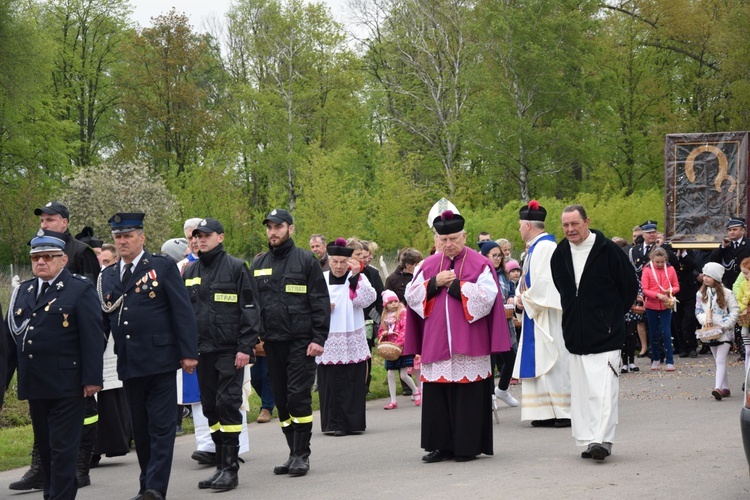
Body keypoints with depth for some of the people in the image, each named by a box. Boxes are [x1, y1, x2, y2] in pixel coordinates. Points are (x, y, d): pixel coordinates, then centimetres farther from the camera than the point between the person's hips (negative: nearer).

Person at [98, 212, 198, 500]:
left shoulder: (163, 267, -1)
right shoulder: (108, 276, 12)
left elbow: (182, 311, -4)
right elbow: (103, 321, 15)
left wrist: (188, 352, -10)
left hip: (160, 360, -5)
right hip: (128, 365, 5)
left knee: (161, 425, -4)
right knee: (140, 428, 11)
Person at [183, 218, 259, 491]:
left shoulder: (235, 267, -3)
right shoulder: (190, 272, 12)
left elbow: (249, 309, -6)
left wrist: (245, 347, -13)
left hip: (230, 350, -5)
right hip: (203, 351, 6)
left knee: (228, 404, -9)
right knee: (211, 407, 8)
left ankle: (230, 467, -5)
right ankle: (221, 466, 16)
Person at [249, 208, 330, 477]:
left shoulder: (306, 260, -2)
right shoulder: (259, 264, 12)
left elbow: (321, 302, -4)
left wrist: (318, 339, -11)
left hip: (300, 342, -5)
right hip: (272, 343, 5)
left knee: (298, 397, -8)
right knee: (282, 401, 8)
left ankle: (302, 455, -1)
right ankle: (294, 453, 16)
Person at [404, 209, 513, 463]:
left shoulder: (479, 264, 1)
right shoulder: (428, 265, 13)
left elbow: (487, 297, -10)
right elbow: (411, 296, 7)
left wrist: (455, 285, -11)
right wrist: (434, 283, -7)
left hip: (468, 344, -4)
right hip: (436, 343, 4)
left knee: (467, 393, -3)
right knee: (436, 394, 3)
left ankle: (468, 445, 4)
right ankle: (441, 445, 10)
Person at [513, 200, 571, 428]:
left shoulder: (545, 247, -15)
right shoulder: (533, 248, 15)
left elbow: (544, 282, -22)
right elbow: (526, 279, 21)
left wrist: (527, 299, -10)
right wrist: (521, 297, 3)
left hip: (547, 315, -10)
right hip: (534, 313, 10)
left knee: (552, 361, -7)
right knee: (537, 362, 9)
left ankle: (563, 412, -3)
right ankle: (545, 413, 11)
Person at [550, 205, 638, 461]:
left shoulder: (608, 250, -8)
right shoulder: (560, 254, 7)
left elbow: (630, 286, 1)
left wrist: (612, 315, 7)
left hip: (605, 333, -6)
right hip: (576, 333, 6)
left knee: (603, 389, -12)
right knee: (581, 389, 7)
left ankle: (602, 439, -15)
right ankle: (589, 440, 12)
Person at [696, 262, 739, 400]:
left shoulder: (726, 293, -7)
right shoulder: (701, 294, 5)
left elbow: (735, 311, -6)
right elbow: (698, 311, 7)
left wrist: (725, 325, -15)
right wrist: (704, 320, -12)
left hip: (725, 332, -5)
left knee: (720, 360, -15)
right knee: (719, 361, 12)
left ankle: (718, 388, -25)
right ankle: (725, 388, 20)